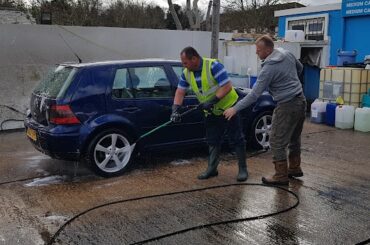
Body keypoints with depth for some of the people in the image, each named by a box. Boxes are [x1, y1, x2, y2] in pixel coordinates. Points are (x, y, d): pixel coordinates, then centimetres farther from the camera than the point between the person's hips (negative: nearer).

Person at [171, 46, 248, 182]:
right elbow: (180, 92, -2)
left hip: (228, 107, -7)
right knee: (212, 141, 13)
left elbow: (227, 86, -28)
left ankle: (243, 169, 10)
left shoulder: (213, 66, -24)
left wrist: (212, 101, -31)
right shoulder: (187, 73, -3)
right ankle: (212, 169, 24)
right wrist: (175, 109, -16)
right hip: (211, 112, 7)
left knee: (236, 139, 0)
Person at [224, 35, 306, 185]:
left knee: (277, 142, -1)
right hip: (300, 100, 9)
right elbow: (300, 68, 22)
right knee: (294, 138, 20)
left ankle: (281, 176, 4)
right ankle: (295, 168, 33)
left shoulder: (269, 68, -20)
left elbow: (254, 94, -21)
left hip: (287, 105, -9)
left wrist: (235, 109, -18)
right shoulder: (287, 54, 3)